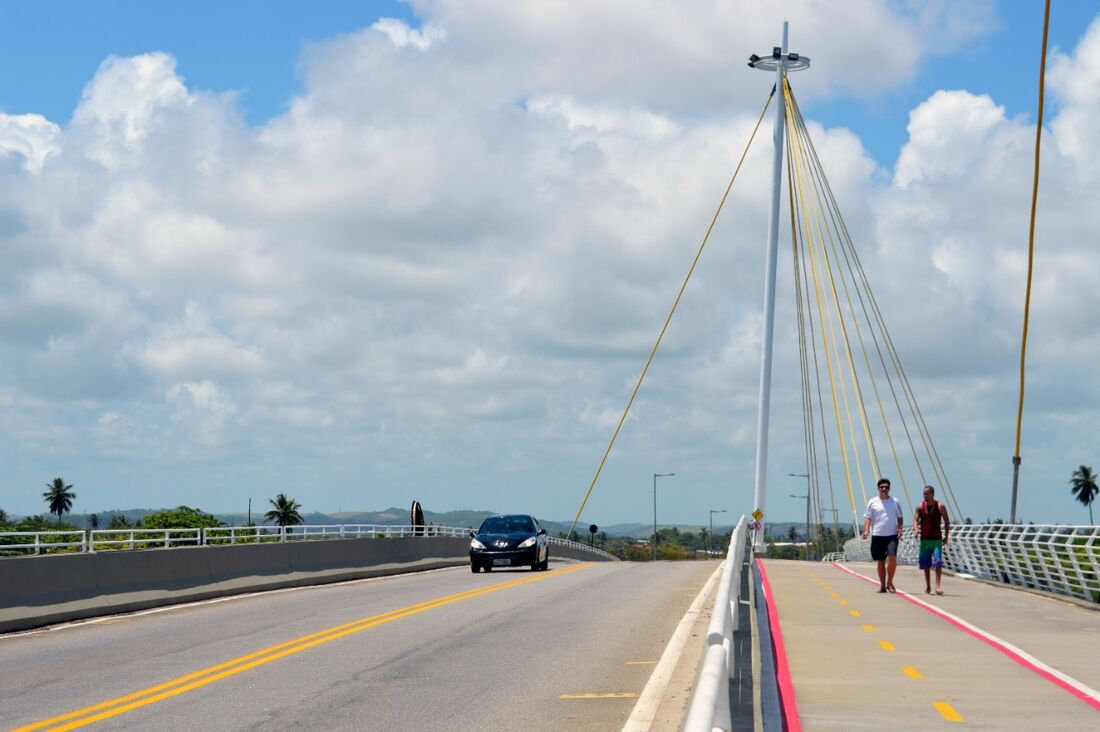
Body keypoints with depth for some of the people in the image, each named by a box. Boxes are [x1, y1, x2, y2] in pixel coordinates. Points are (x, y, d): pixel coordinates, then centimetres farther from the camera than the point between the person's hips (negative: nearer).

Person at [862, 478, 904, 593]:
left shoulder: (895, 502, 9)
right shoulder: (872, 502, 6)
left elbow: (900, 517, 15)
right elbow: (868, 517, 4)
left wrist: (900, 528, -2)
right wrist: (866, 530, -11)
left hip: (892, 535, 0)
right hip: (877, 535, 0)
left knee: (892, 557, -18)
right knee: (881, 561, 6)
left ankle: (889, 582, -4)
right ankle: (882, 585, 15)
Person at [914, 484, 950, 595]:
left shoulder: (940, 506, -3)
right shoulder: (920, 506, 3)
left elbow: (946, 521, 4)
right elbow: (915, 519, -7)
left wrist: (946, 536, -1)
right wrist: (916, 529, -27)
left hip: (936, 540, -3)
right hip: (924, 539, 3)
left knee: (938, 563, -15)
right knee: (925, 564, 8)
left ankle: (937, 587, -17)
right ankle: (928, 587, 20)